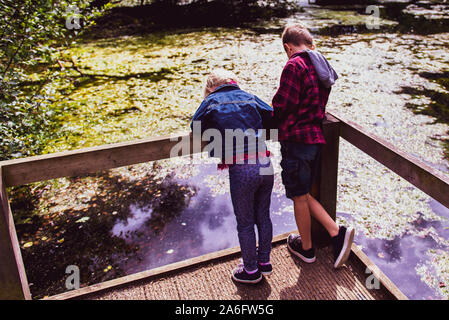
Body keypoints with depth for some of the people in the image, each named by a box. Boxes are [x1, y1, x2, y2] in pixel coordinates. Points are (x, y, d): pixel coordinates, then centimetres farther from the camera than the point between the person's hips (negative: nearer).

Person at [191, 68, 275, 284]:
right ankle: (265, 262, 39)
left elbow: (196, 130, 9)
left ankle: (251, 270, 29)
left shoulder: (211, 102, 4)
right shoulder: (249, 97, 13)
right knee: (263, 216, 21)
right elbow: (272, 118, 13)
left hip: (240, 170, -4)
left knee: (245, 223, 13)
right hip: (265, 164, 5)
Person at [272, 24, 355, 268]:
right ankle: (337, 233, 14)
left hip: (296, 140, -8)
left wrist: (273, 115, 4)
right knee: (303, 194, 21)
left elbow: (283, 105, -16)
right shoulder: (322, 67, 14)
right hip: (315, 138, 8)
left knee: (299, 197, 9)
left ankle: (306, 248, 26)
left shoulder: (294, 65, -14)